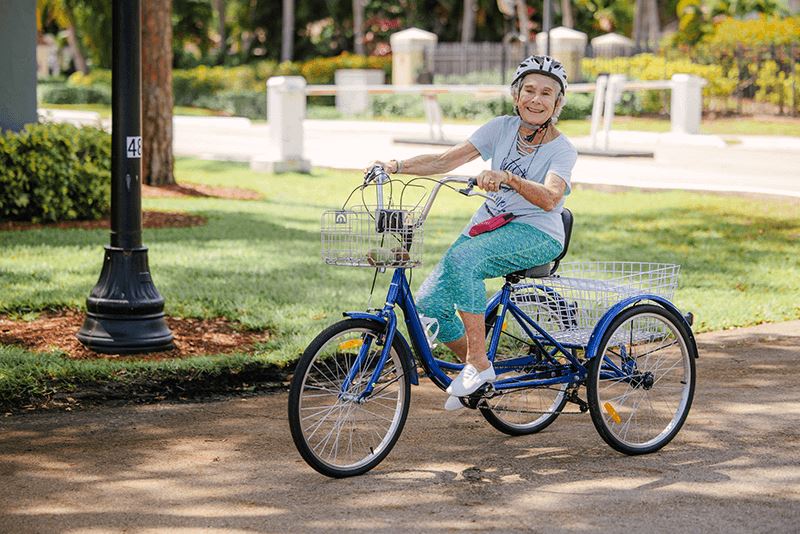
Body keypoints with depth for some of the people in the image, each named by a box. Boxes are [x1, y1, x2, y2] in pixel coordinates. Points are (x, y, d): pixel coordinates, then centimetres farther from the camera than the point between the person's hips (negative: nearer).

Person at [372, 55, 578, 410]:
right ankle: (473, 368, 13)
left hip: (537, 234, -5)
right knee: (429, 303, -12)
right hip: (490, 223, 6)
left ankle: (480, 364, -26)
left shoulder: (562, 150, -7)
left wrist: (507, 177, -42)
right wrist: (398, 166, -12)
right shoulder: (503, 128, 5)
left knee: (461, 258, -35)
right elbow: (447, 160, 1)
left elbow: (549, 198, -26)